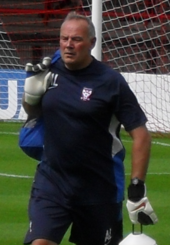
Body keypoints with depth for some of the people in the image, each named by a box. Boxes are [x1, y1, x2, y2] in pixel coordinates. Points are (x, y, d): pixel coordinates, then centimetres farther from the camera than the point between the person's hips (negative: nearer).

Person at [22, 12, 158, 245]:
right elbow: (32, 110, 20)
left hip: (100, 188, -2)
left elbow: (141, 135, -10)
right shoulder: (50, 72, 1)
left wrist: (137, 188, -15)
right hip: (51, 182, 3)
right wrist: (31, 88, -3)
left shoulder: (111, 82, -12)